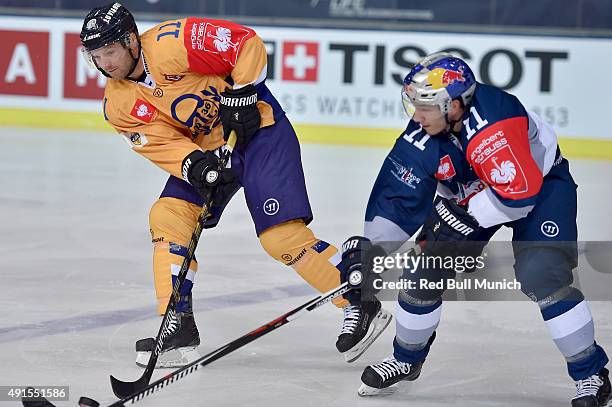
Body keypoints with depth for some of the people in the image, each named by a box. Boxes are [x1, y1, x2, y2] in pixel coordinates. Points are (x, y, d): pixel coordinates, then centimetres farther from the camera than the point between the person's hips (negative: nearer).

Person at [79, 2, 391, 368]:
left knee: (281, 234, -15)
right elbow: (162, 143, -9)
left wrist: (241, 95, -20)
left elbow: (247, 43, -19)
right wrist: (195, 166, -26)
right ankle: (178, 328, -3)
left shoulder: (172, 43, -23)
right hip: (204, 149, 7)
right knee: (167, 216, -9)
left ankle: (362, 305, -4)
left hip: (258, 129, -7)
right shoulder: (118, 106, -3)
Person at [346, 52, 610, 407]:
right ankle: (407, 359, 28)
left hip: (543, 183, -6)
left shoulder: (493, 121, -40)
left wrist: (463, 217, -30)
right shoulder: (420, 140, -20)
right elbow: (395, 197, -12)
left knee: (541, 274, -25)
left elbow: (520, 191, -38)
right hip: (467, 196, 6)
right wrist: (369, 252, -18)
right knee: (423, 272, 2)